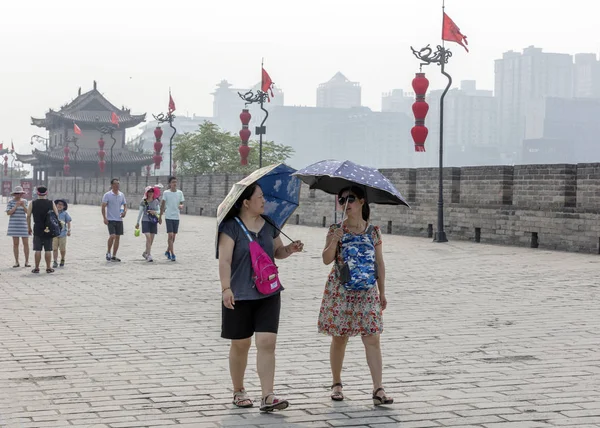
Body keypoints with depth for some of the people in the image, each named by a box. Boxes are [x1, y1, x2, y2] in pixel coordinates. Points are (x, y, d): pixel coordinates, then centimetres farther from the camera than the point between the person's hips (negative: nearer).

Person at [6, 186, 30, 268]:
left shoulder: (25, 201, 4)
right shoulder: (10, 202, -1)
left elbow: (27, 212, -3)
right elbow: (8, 213, -9)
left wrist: (23, 206, -20)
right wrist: (16, 206, -19)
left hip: (23, 224, 1)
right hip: (14, 225, -1)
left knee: (26, 243, -2)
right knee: (15, 243, 1)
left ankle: (27, 262, 4)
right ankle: (16, 262, 6)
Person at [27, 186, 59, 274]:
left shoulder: (33, 204, -1)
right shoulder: (51, 203, 0)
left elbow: (28, 216, -1)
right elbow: (57, 216, 1)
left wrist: (29, 228, 8)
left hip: (37, 230, 0)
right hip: (49, 230, 0)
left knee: (38, 250, 2)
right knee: (48, 250, 4)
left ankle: (36, 268, 4)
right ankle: (48, 268, 7)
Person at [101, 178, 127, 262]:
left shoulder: (121, 195, 9)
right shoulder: (107, 195, -5)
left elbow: (125, 205, 18)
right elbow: (103, 207, -5)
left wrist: (125, 211, -2)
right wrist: (105, 218, -12)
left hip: (119, 220, 5)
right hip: (111, 219, -5)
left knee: (117, 237, 5)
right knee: (112, 236, -17)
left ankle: (114, 256, 13)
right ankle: (108, 252, 3)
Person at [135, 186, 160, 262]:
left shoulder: (156, 201, 6)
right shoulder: (143, 202, -2)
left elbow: (158, 211, 14)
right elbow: (140, 212, 4)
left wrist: (155, 212, -10)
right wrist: (137, 222, 6)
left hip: (153, 222, 4)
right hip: (145, 221, -4)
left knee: (151, 239, 6)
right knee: (148, 237, -16)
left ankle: (145, 253, 27)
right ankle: (149, 255, -13)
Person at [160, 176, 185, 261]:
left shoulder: (180, 192, 6)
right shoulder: (166, 193, -2)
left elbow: (182, 203, 8)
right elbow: (163, 205, 3)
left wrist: (181, 206, -17)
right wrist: (160, 216, 2)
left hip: (176, 217, 4)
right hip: (168, 217, -4)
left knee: (174, 236, 10)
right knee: (170, 235, -12)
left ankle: (167, 251, 29)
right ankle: (172, 254, -12)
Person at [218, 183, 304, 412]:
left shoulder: (269, 225, 8)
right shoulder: (231, 227, -9)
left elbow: (277, 251, 20)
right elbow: (225, 260, -16)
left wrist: (289, 249, -1)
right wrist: (226, 288, -25)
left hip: (268, 294, 4)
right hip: (240, 296, -4)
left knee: (267, 342, -7)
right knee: (240, 344, 9)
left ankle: (267, 397, -9)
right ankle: (238, 391, 27)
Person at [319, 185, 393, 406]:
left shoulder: (373, 231, 4)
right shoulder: (336, 229, 0)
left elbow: (380, 263, 9)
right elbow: (327, 260, -7)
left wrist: (382, 292, 10)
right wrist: (334, 242, -25)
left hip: (367, 292, 1)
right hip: (340, 291, -1)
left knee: (372, 339, -6)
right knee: (339, 338, 7)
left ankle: (378, 389, -8)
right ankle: (336, 384, 22)